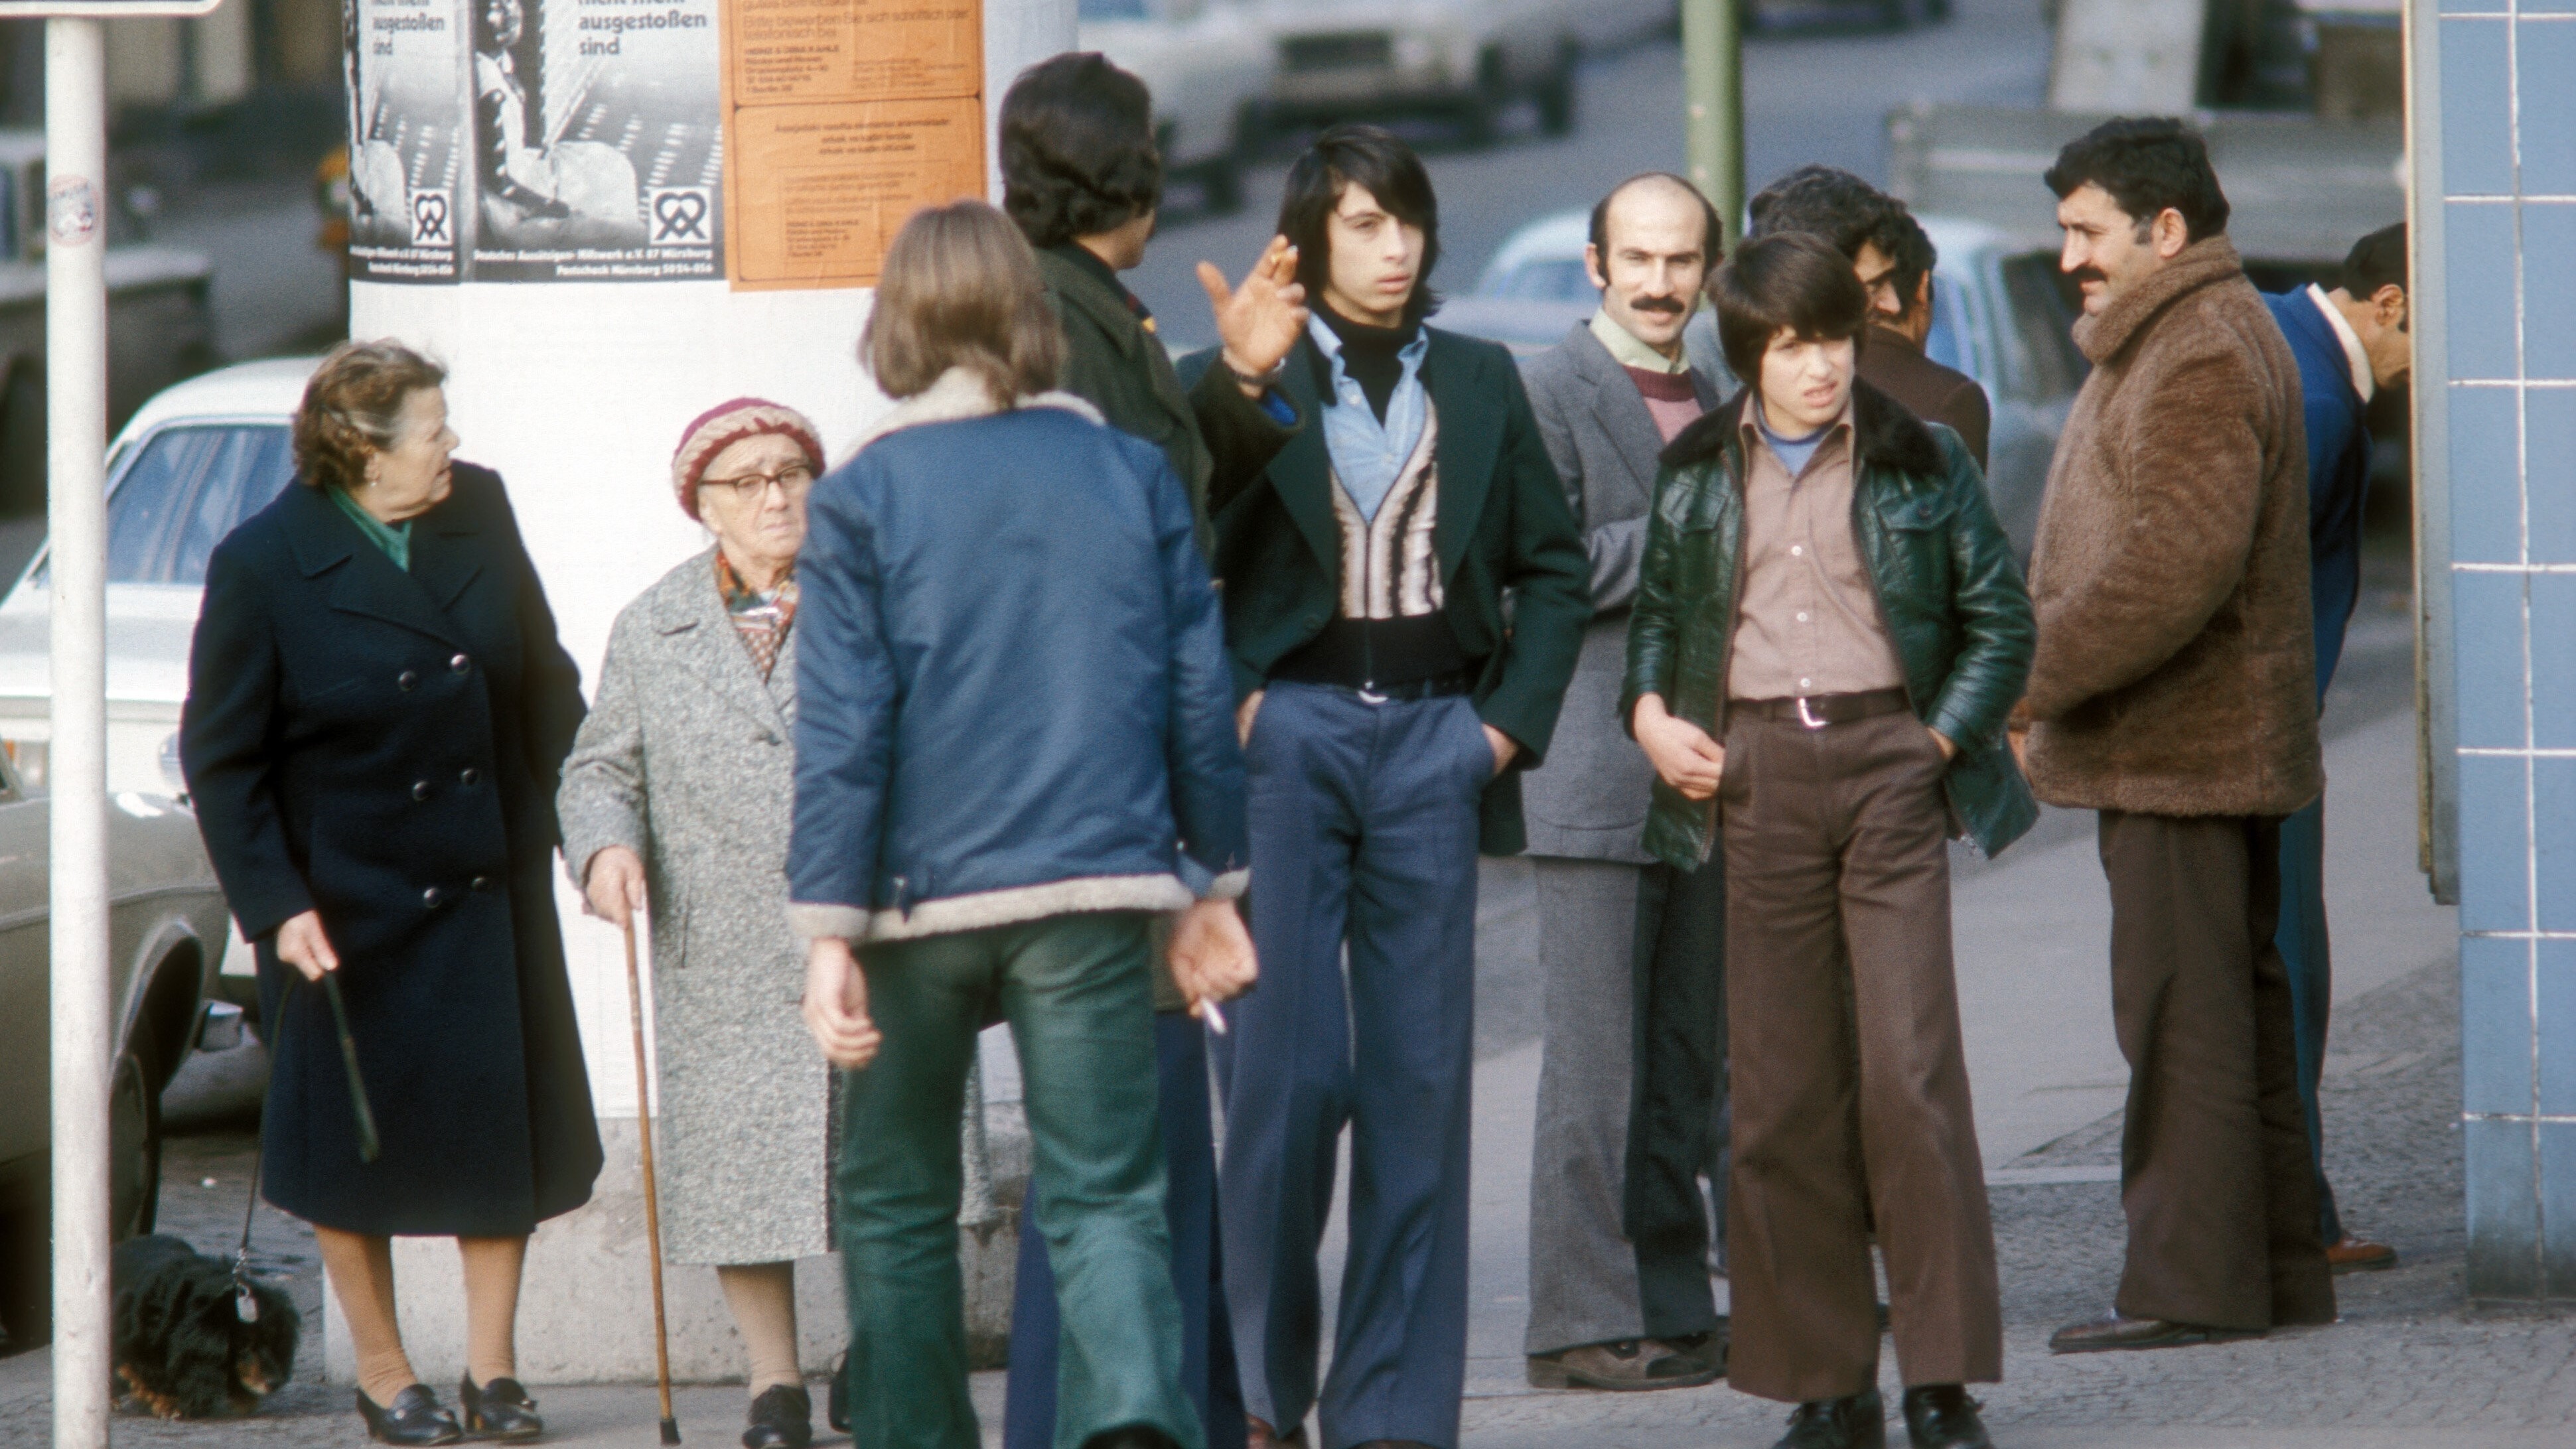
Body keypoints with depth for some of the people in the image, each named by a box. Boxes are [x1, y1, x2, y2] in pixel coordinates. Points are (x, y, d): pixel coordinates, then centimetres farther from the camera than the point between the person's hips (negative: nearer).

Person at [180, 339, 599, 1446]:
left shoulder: (479, 510, -1)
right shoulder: (263, 565, -14)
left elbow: (543, 680, 10)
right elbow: (220, 757, -9)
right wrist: (275, 905, -15)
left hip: (489, 888, 4)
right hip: (351, 905, -4)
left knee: (501, 1123, 5)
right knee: (355, 1137, 6)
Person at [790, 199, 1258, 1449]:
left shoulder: (860, 502, -3)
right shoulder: (1133, 478, 5)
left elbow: (841, 734, -7)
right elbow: (1198, 701, 8)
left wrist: (831, 931, -6)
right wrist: (1212, 887, 17)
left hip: (922, 893, -1)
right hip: (1094, 892, 1)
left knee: (894, 1199, 15)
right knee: (1104, 1195, -2)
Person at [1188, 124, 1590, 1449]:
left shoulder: (1479, 384, 12)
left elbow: (1553, 568, 17)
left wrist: (1512, 719, 8)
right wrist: (1219, 705, -12)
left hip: (1431, 745, 3)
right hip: (1287, 733, -3)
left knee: (1421, 1082, 1)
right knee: (1286, 1069, -8)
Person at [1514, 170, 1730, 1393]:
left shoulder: (1719, 401, 19)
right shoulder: (1549, 392, -4)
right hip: (1597, 775, -7)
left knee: (1690, 1063, 8)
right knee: (1597, 1064, -7)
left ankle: (1672, 1309, 12)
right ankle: (1583, 1322, -4)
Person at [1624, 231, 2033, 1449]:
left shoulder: (1919, 461, 4)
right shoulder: (1698, 473, 10)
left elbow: (2000, 618, 8)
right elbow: (1656, 609, 21)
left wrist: (1943, 739, -2)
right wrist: (1649, 713, 3)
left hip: (1887, 766, -2)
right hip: (1756, 776, 2)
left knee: (1911, 1068, -10)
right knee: (1780, 1085, 2)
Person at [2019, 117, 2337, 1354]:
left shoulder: (2202, 358, -16)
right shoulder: (2187, 337, 20)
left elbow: (2178, 566, -25)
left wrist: (2036, 672, -19)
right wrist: (2044, 670, 16)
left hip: (2182, 744, -11)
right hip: (2212, 742, 11)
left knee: (2183, 1008, -9)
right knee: (2235, 1006, 13)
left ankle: (2192, 1280, -8)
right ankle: (2278, 1268, 17)